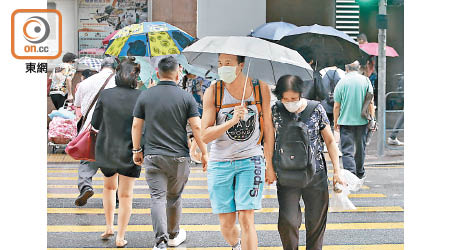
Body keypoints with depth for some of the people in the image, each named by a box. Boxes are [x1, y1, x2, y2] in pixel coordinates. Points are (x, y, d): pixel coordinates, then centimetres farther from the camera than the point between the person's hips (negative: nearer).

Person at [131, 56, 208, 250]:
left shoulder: (145, 96, 1)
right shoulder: (186, 97, -3)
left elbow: (136, 126, 2)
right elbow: (196, 127, -6)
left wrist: (136, 150, 12)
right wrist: (204, 153, 3)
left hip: (153, 156, 0)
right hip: (179, 157, 0)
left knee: (158, 197, -3)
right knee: (174, 198, 16)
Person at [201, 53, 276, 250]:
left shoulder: (261, 89, -2)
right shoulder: (213, 92, -5)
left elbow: (268, 127, 6)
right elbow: (205, 136, -10)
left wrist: (269, 165, 6)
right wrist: (232, 121, -25)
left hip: (250, 161, -1)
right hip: (220, 163, 1)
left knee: (246, 219, -11)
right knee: (226, 225, 7)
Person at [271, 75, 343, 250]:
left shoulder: (316, 109, -1)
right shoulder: (276, 111, -1)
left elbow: (330, 141, 6)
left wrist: (337, 172, 2)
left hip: (316, 176, 1)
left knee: (316, 222, 6)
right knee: (287, 222, -10)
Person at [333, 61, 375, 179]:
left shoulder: (341, 82, -4)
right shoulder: (365, 80, -1)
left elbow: (336, 106, -2)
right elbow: (370, 103, 0)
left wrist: (336, 122, 8)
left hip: (345, 121, -2)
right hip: (362, 121, 2)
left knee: (347, 150, -2)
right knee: (360, 148, 17)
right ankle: (360, 172, 31)